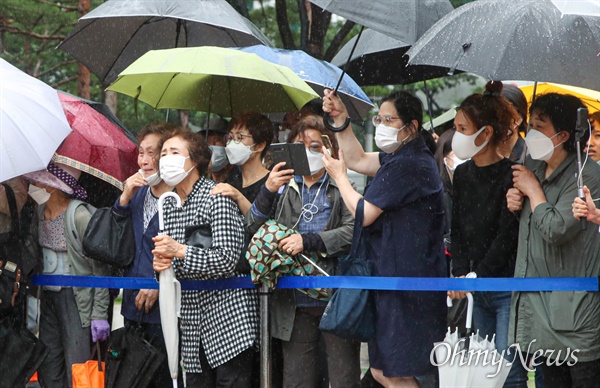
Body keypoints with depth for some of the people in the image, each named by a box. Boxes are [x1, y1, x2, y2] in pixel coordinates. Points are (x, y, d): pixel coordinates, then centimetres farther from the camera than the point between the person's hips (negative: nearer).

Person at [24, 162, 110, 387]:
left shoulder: (79, 215, -15)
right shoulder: (39, 212, 6)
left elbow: (100, 268, -13)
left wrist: (99, 313, -15)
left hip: (75, 298, -7)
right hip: (46, 297, 7)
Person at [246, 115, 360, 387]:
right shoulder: (283, 189, 14)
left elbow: (353, 231, -11)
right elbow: (251, 231, 5)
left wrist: (308, 242, -19)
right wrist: (267, 191, -10)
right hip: (295, 306, 3)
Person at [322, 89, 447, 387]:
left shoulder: (405, 166, -19)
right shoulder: (411, 157, 15)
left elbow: (364, 214, -15)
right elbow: (358, 160, 26)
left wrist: (339, 177, 0)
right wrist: (341, 119, 17)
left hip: (405, 281, -11)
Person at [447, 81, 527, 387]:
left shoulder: (511, 175, -13)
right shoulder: (463, 174, 10)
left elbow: (507, 236, -15)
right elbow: (458, 230, 11)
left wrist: (474, 277, -15)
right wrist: (460, 275, -3)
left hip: (509, 290, -7)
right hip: (478, 292, 7)